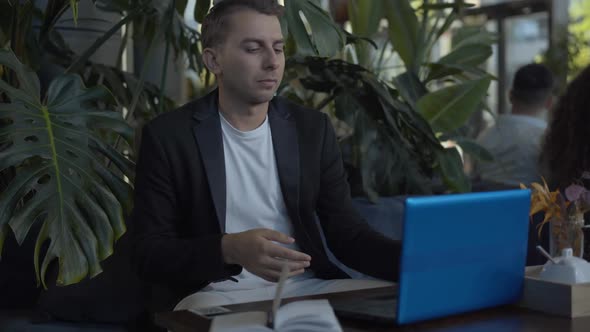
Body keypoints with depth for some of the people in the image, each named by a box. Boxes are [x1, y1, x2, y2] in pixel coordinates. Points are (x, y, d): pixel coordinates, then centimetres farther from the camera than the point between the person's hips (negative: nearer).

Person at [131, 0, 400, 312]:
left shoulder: (313, 129, 6)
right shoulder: (167, 136, -5)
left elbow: (346, 233, 5)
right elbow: (149, 253, -8)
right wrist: (230, 250, -28)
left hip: (307, 286, 4)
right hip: (218, 294, -4)